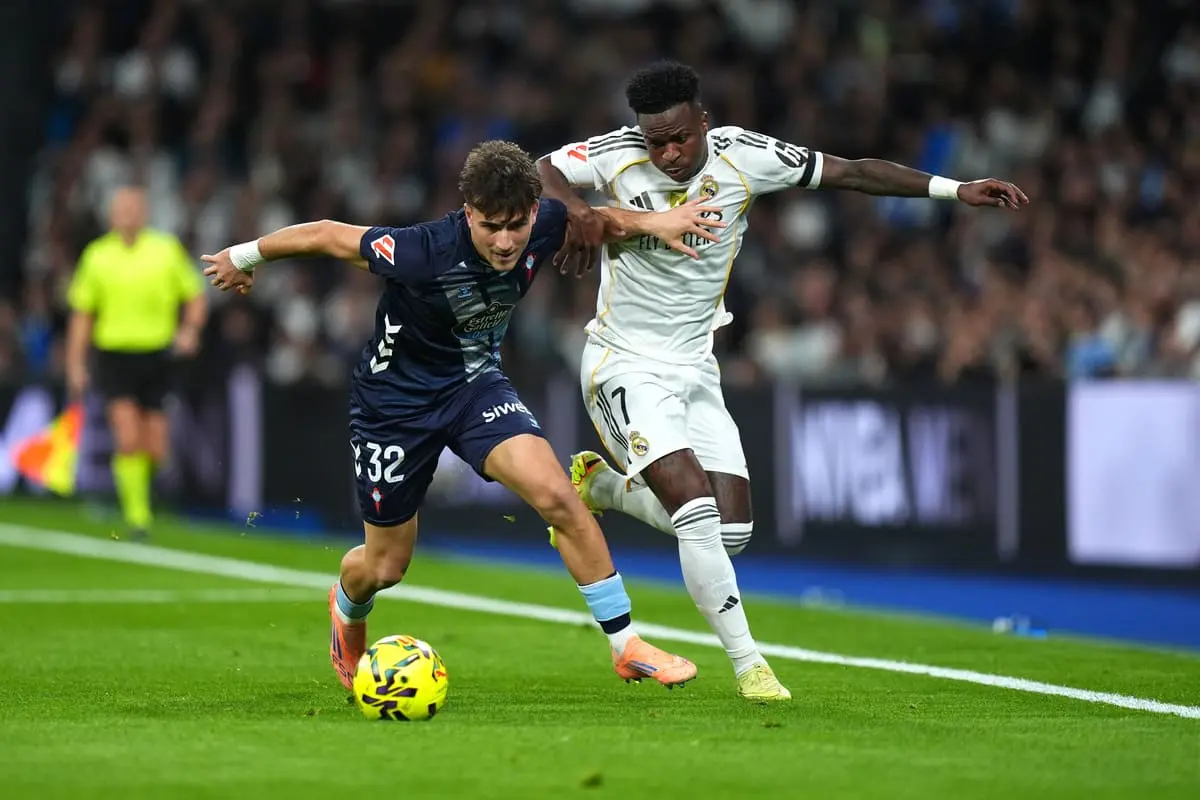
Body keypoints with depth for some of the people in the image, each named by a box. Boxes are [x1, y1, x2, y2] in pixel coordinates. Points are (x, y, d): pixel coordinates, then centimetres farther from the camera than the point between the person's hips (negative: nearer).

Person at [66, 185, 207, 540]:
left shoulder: (167, 249, 2)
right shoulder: (96, 255, 4)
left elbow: (195, 298, 8)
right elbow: (82, 314, 10)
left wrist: (189, 331, -11)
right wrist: (75, 364, 5)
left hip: (158, 356, 1)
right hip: (114, 356, -1)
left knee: (155, 450, 0)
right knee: (128, 440, -17)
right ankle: (136, 514, -9)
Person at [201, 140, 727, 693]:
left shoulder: (545, 227, -20)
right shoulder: (424, 252, -35)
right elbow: (326, 235, -20)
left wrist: (651, 223, -12)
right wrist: (244, 257, -7)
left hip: (475, 384, 3)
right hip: (395, 398, -3)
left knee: (556, 496, -21)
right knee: (385, 567, 10)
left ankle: (625, 646, -10)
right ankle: (347, 610, 49)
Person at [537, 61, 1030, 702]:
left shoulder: (745, 156, -7)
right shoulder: (619, 156, -14)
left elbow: (852, 172, -1)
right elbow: (536, 171, -12)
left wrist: (954, 189, -5)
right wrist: (576, 211, -33)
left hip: (694, 368, 5)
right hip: (624, 364, -5)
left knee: (730, 529, 1)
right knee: (697, 507, -22)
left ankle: (600, 485, 26)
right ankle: (747, 662, -12)